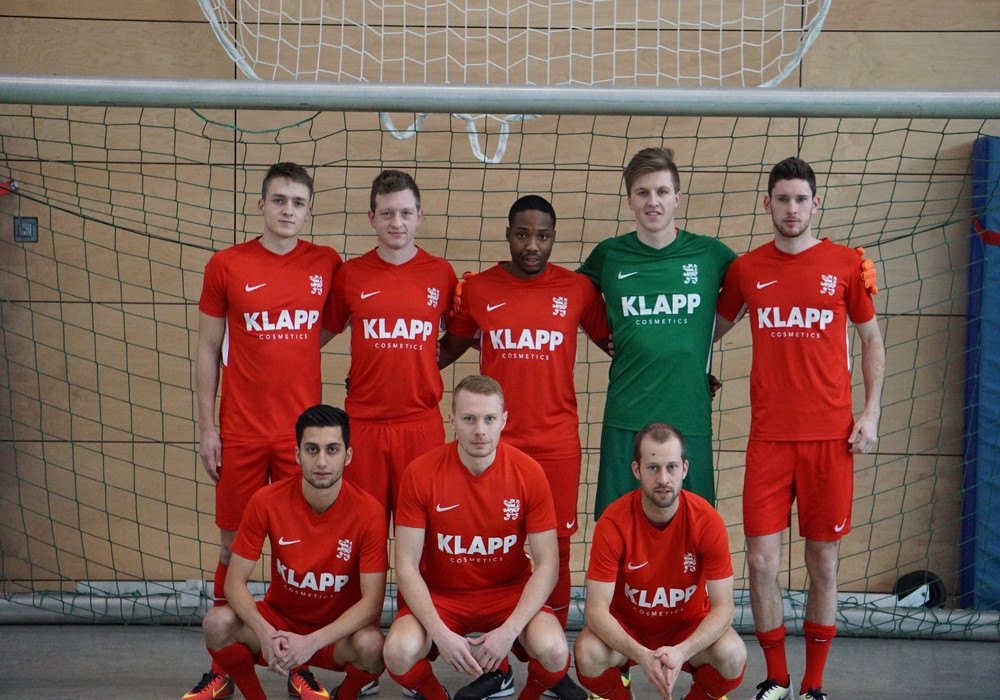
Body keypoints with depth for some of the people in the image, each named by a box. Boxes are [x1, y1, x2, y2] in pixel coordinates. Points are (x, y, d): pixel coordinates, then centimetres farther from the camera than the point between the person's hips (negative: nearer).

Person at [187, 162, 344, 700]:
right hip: (241, 433, -1)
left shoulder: (329, 266, 2)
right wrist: (206, 428, 0)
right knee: (235, 545, 5)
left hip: (304, 429, 1)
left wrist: (293, 348, 1)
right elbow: (208, 351, 4)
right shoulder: (226, 266, 0)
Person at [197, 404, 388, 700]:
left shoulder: (368, 512, -18)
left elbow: (372, 601, -20)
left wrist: (312, 641, -33)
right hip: (280, 619, 2)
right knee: (217, 623, -27)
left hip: (338, 629, -1)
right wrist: (264, 633, -31)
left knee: (371, 644, -34)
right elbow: (235, 581, -12)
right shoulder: (266, 502, -14)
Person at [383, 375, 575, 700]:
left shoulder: (529, 474, -12)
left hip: (510, 591, 0)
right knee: (399, 652, -30)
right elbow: (406, 566, -11)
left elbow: (547, 565, -9)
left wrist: (509, 631, -23)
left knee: (554, 651, -29)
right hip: (439, 593, 0)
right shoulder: (420, 473, -14)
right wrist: (441, 633, -24)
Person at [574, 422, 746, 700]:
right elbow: (597, 608, -24)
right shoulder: (614, 523, -22)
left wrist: (682, 651, -37)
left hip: (689, 626, 0)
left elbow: (723, 606, -19)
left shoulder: (708, 521, -21)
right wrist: (641, 655, -40)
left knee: (733, 655, -30)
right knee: (588, 655, -31)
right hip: (626, 626, 0)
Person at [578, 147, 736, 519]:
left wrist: (695, 344, 10)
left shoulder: (709, 253, 4)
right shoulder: (608, 255, 5)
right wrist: (618, 344, 9)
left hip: (690, 420, 0)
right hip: (625, 421, 0)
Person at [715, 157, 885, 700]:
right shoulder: (745, 270, 5)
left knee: (822, 563, 4)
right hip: (769, 436, 1)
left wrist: (870, 413, 1)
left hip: (830, 435, -1)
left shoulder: (845, 265, 2)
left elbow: (871, 339, 10)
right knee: (761, 560, -2)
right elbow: (713, 327, 21)